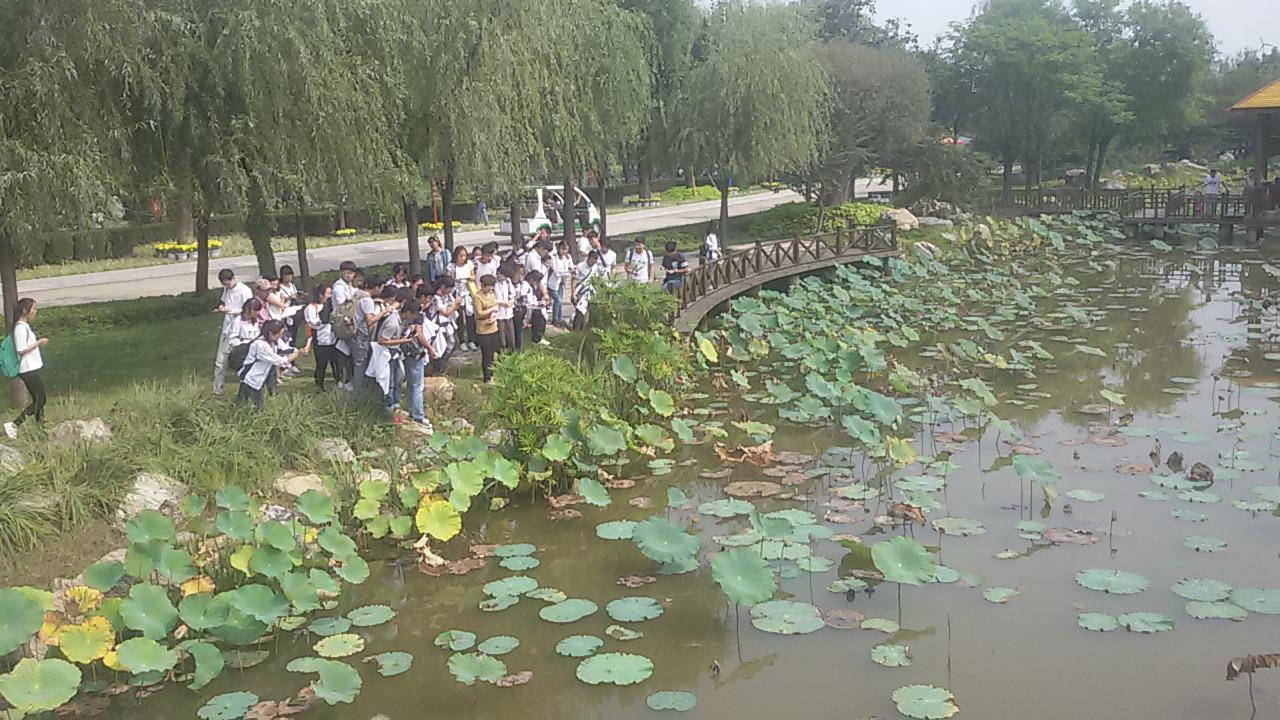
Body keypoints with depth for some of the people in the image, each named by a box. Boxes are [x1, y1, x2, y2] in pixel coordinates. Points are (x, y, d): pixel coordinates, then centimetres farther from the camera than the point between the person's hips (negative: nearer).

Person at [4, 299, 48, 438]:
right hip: (29, 369, -10)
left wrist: (38, 343, 10)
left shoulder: (25, 326, 13)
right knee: (40, 400, -6)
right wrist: (38, 342, -14)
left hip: (31, 369, 10)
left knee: (39, 400, 12)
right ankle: (13, 425, -6)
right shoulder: (20, 327, -16)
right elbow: (20, 349, -21)